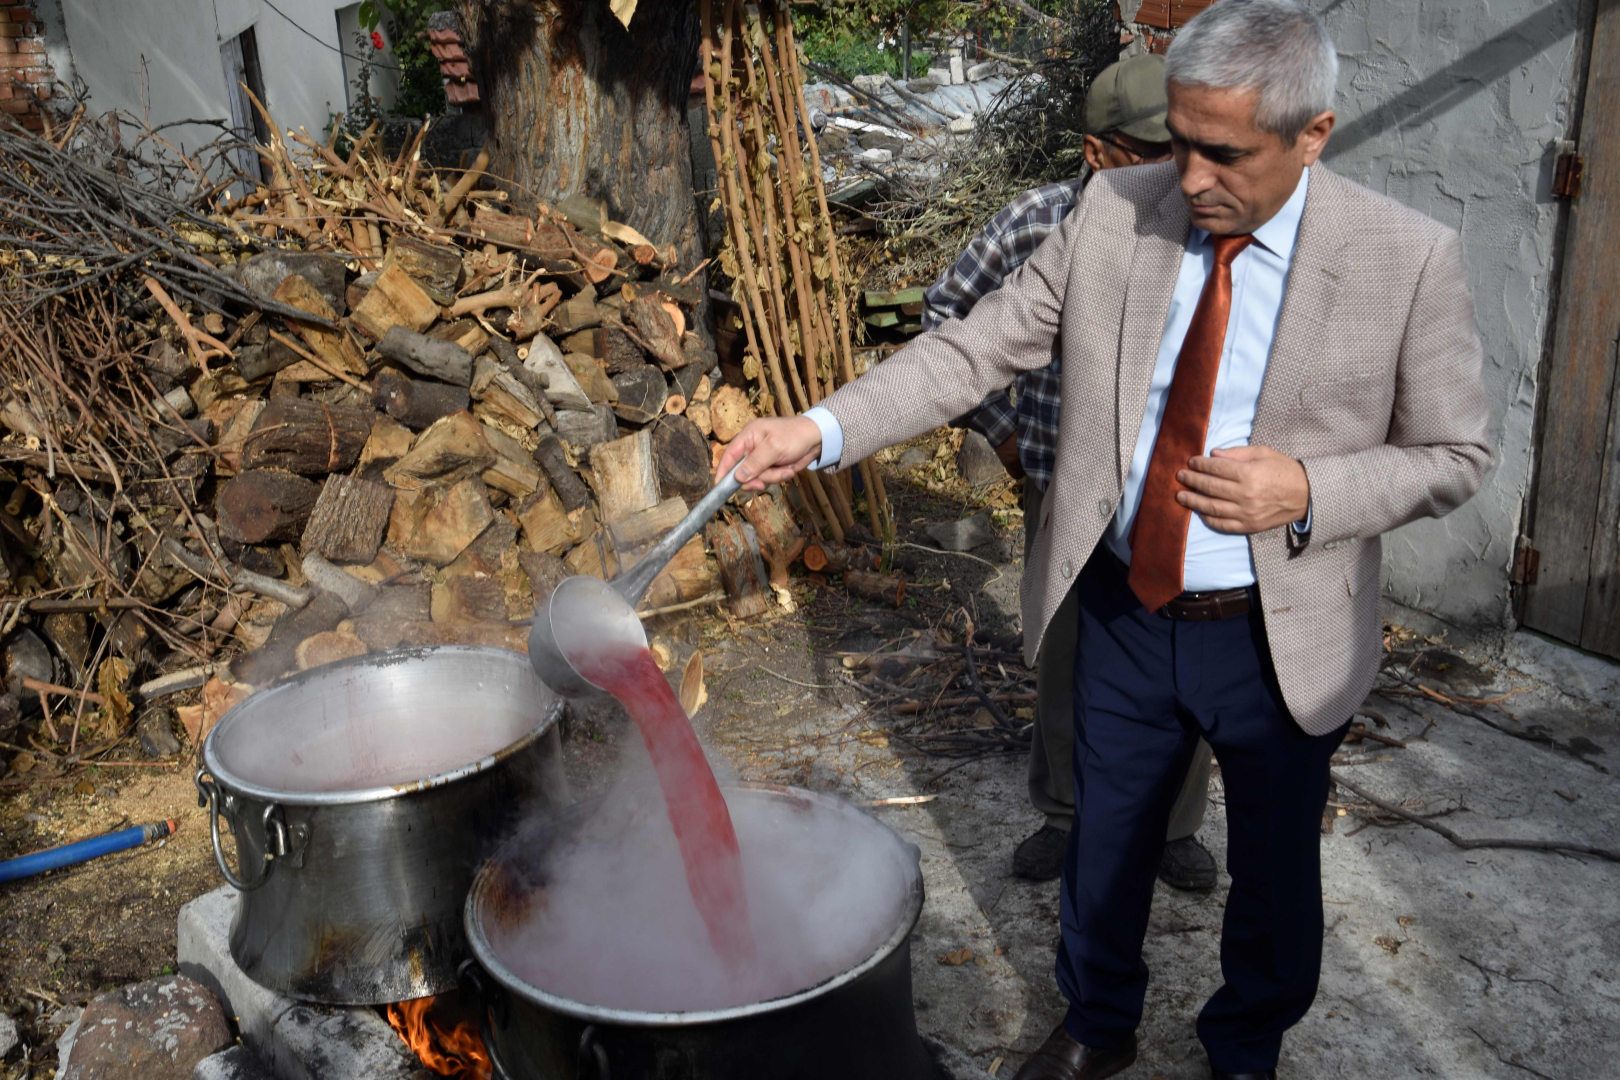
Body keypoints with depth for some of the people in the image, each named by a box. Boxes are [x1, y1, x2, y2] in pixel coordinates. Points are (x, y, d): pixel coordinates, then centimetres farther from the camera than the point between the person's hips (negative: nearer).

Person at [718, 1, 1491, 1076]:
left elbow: (1454, 457, -5)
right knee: (1105, 847, 20)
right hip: (1125, 615, 2)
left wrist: (1310, 492, -24)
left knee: (1273, 876, 19)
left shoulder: (1410, 259, -14)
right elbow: (978, 347, -6)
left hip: (1281, 641, -1)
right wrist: (823, 430, -17)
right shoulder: (1112, 213, -7)